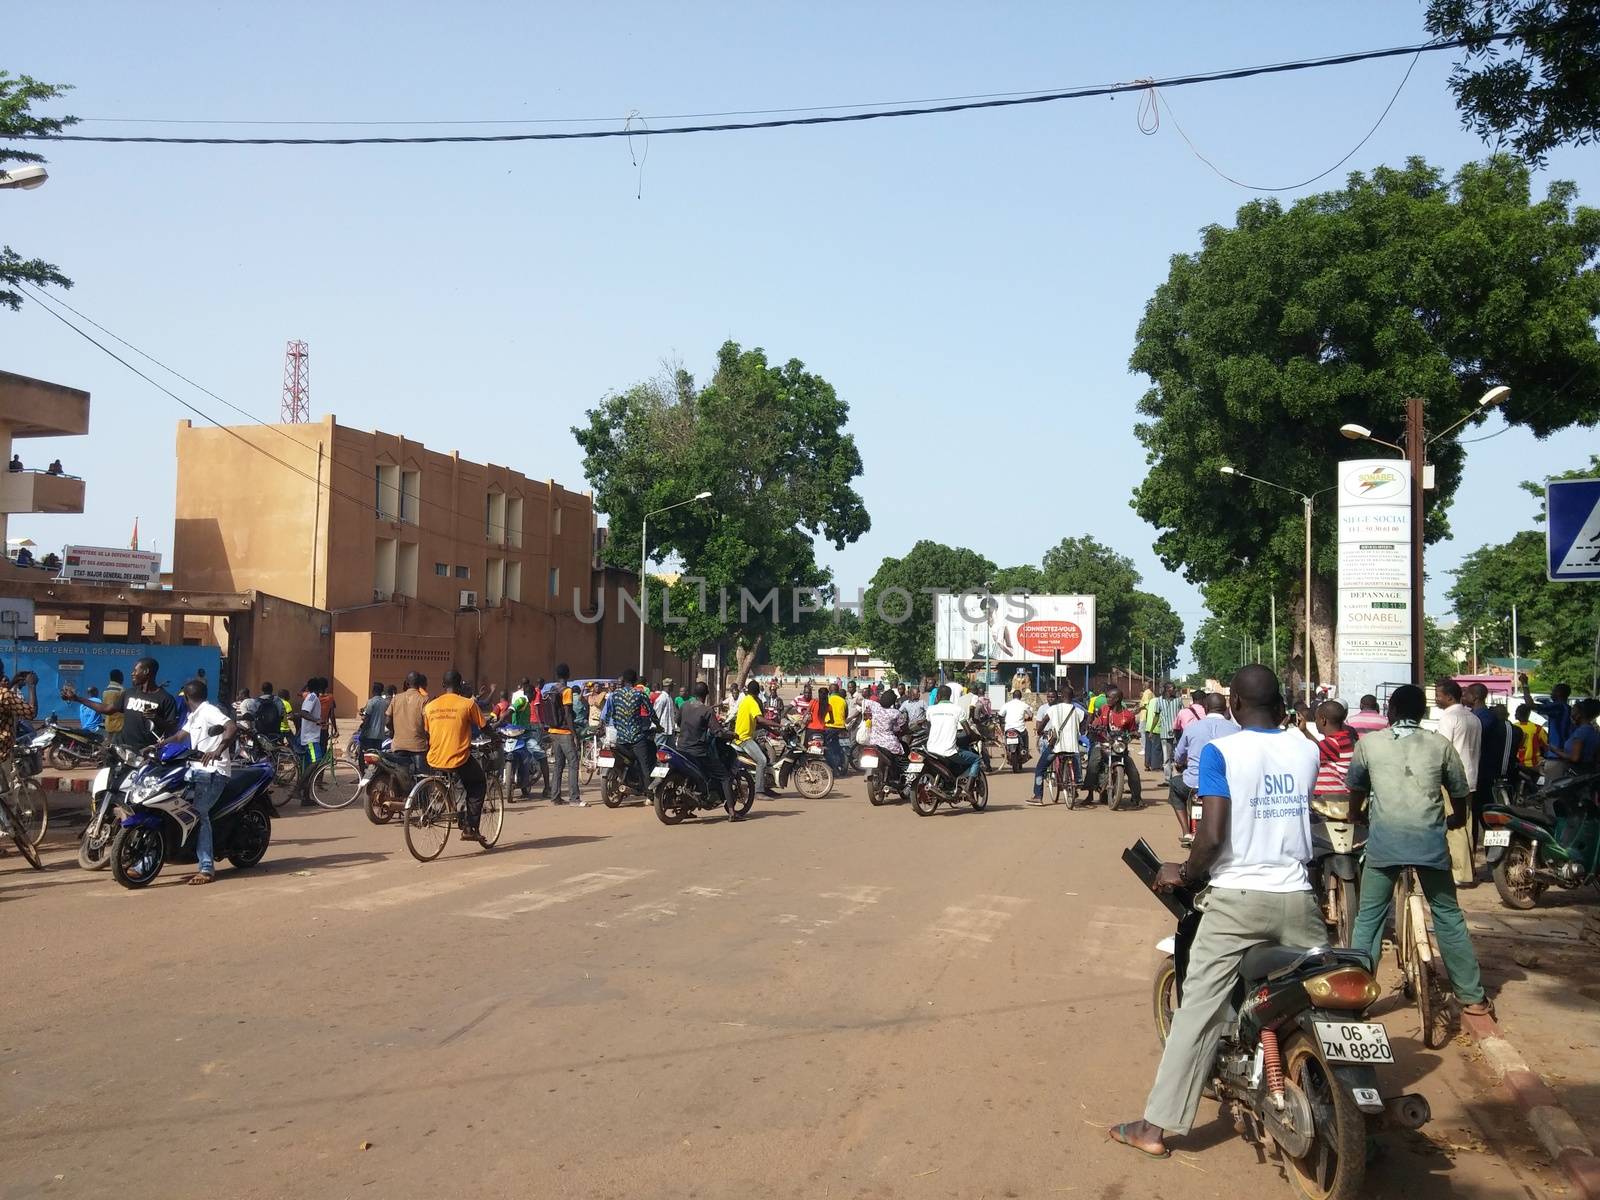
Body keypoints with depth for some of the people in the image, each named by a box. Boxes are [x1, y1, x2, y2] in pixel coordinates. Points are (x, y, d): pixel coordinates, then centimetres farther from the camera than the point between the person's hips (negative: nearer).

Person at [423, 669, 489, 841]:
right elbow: (484, 728, 2)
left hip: (434, 761, 5)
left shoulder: (429, 706, 5)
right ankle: (470, 828, 12)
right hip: (458, 761, -5)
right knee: (478, 785, 21)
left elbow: (426, 735, 13)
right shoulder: (468, 704, -7)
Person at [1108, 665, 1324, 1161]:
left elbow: (1211, 836, -15)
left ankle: (1156, 1127, 3)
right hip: (1297, 896, 4)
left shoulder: (1220, 752, -8)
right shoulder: (1307, 750, 5)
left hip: (1236, 897, -3)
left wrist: (1185, 874, 1)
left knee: (1198, 1010, -1)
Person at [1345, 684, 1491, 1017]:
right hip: (1430, 840, 1)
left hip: (1384, 841, -1)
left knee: (1368, 919, 7)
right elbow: (1460, 795, 20)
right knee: (1449, 918, 13)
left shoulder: (1368, 743, 10)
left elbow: (1356, 791, 24)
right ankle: (1472, 997, 18)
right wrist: (1456, 820, 42)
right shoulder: (1441, 745, 11)